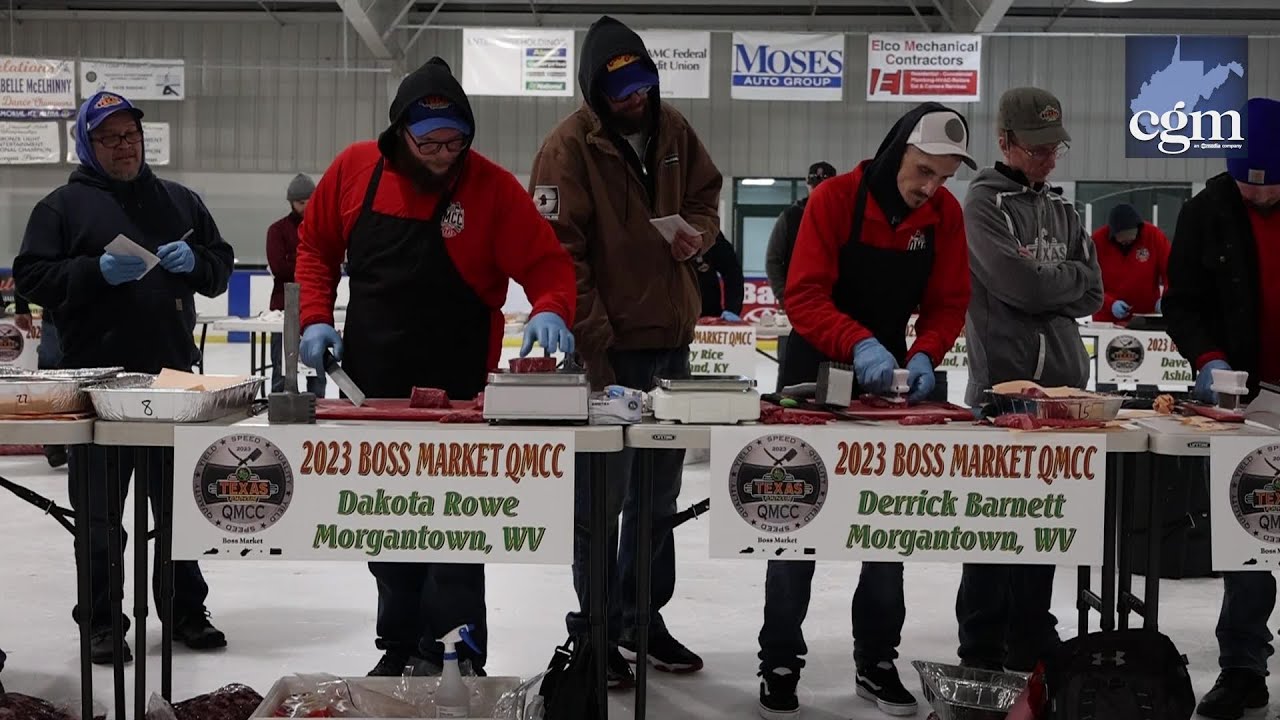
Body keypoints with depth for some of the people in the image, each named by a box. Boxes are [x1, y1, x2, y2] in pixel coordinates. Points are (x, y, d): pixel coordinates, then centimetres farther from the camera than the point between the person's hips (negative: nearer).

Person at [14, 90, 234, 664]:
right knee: (100, 510, 4)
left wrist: (193, 262, -6)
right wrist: (97, 272, -18)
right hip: (97, 381, -3)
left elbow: (221, 265, 16)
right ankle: (101, 622, 14)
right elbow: (31, 276, -4)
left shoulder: (179, 201, 13)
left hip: (173, 376, 4)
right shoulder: (63, 206, 2)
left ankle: (185, 611, 24)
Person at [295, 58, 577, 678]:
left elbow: (547, 264, -12)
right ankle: (402, 646, 31)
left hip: (456, 393, -4)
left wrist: (549, 310, -31)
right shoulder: (354, 170, -2)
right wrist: (315, 317, -1)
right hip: (369, 383, 5)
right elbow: (315, 247, 10)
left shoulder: (492, 187, -12)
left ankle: (454, 656, 7)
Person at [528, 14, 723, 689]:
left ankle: (644, 619, 31)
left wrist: (700, 231, -6)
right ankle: (598, 631, 15)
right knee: (603, 497, 0)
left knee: (659, 494, 16)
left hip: (671, 341, 6)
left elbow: (706, 194, 19)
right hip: (609, 348, -6)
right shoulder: (569, 147, -14)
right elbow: (558, 257, -17)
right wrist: (593, 348, -21)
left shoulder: (673, 129, 4)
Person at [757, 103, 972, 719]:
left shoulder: (945, 215, -5)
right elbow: (804, 297, -24)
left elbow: (947, 303, -3)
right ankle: (780, 665, 10)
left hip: (889, 375, 4)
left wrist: (924, 354, -22)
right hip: (816, 371, -4)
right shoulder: (834, 198, -18)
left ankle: (877, 663, 19)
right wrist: (859, 343, -40)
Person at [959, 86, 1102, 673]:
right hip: (1002, 383, -6)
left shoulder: (1061, 210, 17)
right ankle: (981, 654, 7)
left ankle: (1030, 644, 20)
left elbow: (1091, 295, 10)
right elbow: (1018, 285, -14)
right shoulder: (983, 202, -3)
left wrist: (1039, 283, -5)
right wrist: (1069, 275, 3)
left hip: (1061, 384, 6)